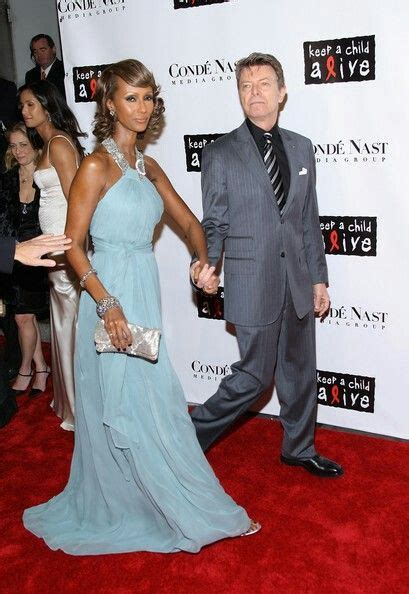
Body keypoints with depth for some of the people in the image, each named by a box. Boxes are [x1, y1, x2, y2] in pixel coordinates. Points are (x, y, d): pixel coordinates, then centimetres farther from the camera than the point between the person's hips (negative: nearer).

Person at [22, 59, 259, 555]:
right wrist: (108, 304, -22)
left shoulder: (148, 168, 10)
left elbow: (188, 221, 16)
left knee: (150, 400, 16)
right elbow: (73, 244, -14)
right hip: (110, 295, -8)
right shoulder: (97, 166, -11)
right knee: (122, 405, 4)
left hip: (146, 295, 8)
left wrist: (204, 260, -2)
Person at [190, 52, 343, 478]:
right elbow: (213, 224, -3)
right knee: (255, 375, 2)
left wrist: (319, 278, 9)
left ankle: (299, 449, 36)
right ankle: (194, 434, 24)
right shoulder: (220, 154, -4)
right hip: (253, 284, -5)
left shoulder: (301, 148, 9)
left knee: (300, 371, 16)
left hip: (298, 282, 5)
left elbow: (309, 220, 10)